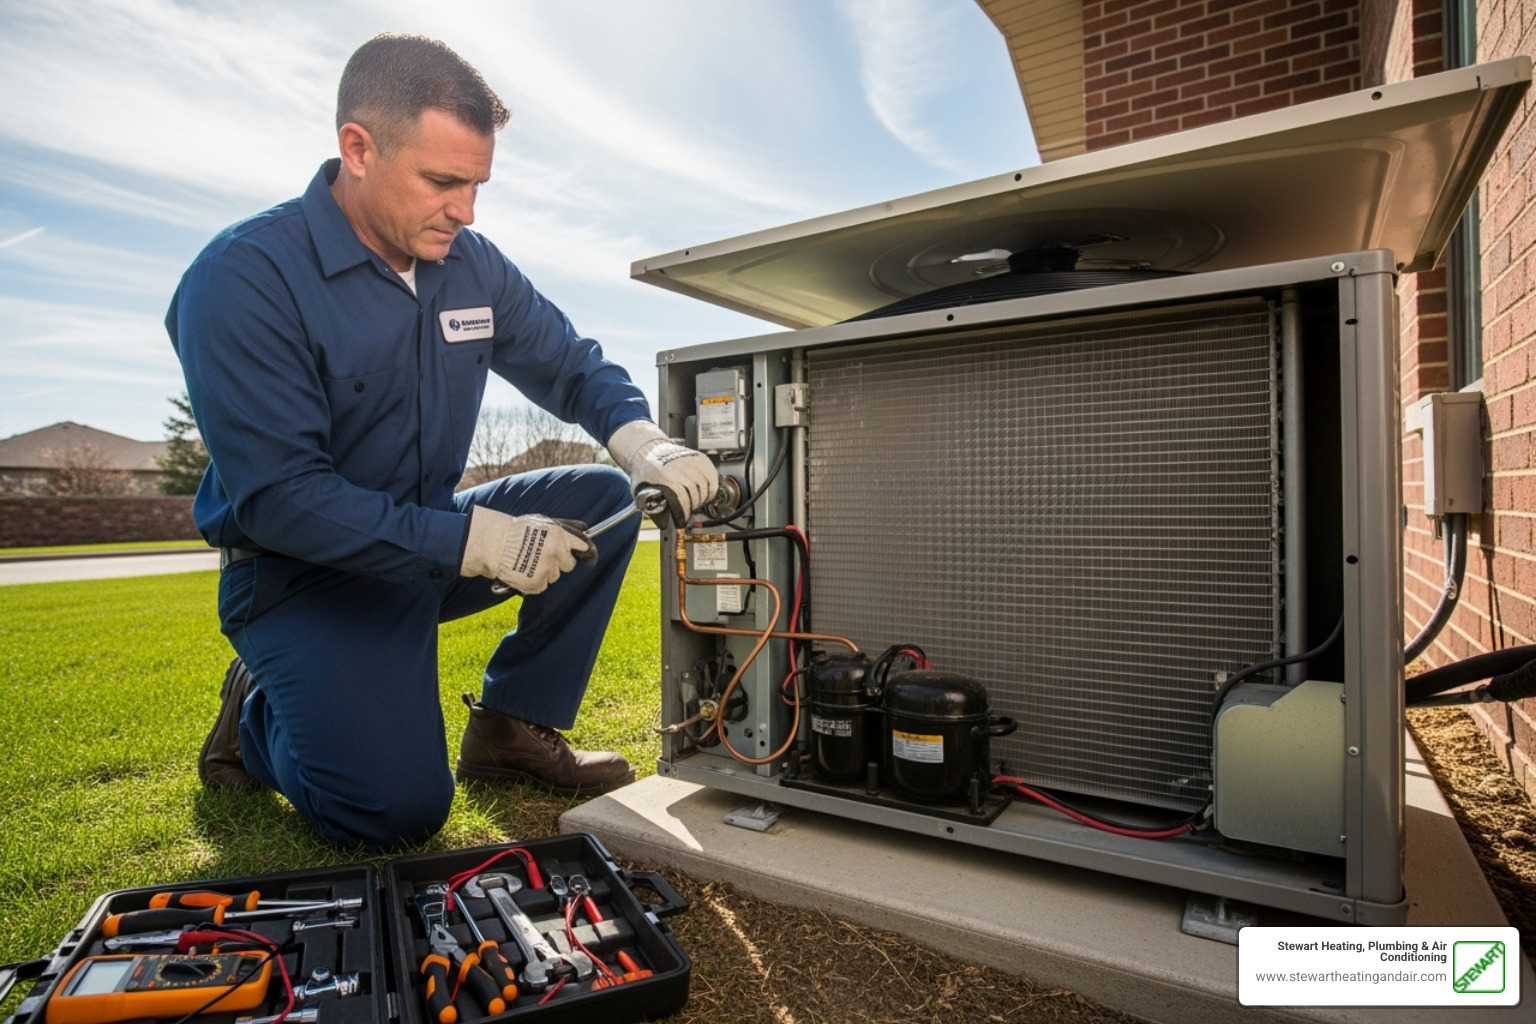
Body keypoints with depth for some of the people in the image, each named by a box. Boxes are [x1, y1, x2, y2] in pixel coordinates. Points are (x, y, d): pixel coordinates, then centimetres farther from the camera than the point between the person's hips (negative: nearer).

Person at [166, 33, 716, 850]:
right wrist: (473, 540, -33)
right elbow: (277, 497, -26)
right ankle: (258, 717, 14)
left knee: (602, 501, -11)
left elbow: (574, 367, 3)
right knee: (400, 809, -20)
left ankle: (511, 727, 1)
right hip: (303, 573, -6)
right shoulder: (241, 279, -20)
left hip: (432, 542, 6)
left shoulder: (471, 265, -1)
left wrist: (641, 441, -19)